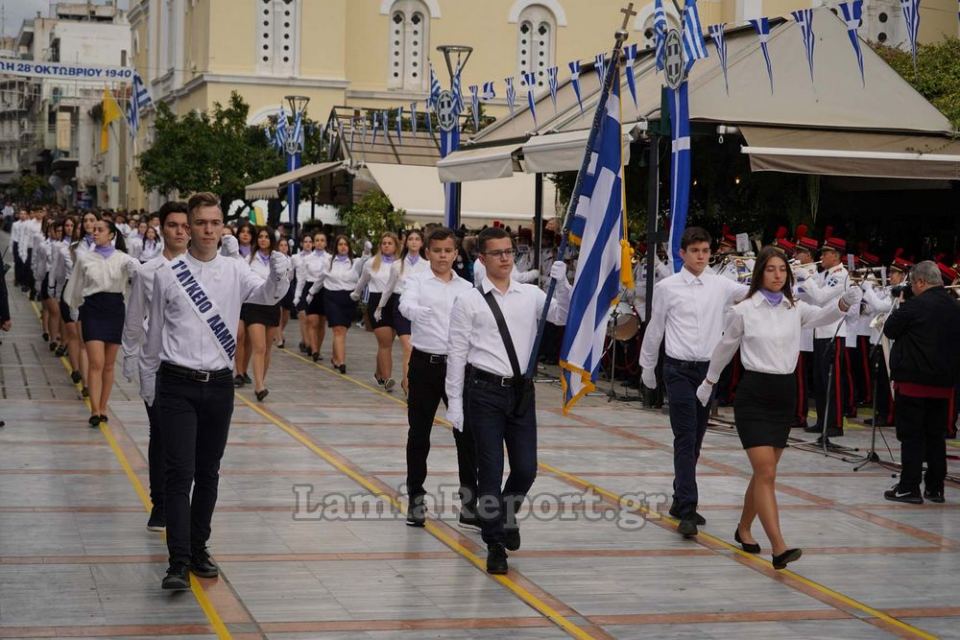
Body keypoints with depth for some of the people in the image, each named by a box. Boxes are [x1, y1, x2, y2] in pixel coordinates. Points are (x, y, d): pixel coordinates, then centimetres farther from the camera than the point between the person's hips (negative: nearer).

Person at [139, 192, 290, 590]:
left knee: (208, 472, 12)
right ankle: (178, 562, -11)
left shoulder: (235, 272, 2)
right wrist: (147, 384, 13)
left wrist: (280, 274, -38)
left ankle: (198, 550, 25)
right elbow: (154, 334, 7)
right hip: (177, 384, -2)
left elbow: (268, 295, -16)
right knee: (179, 473, -9)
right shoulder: (168, 275, -2)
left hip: (219, 383, 3)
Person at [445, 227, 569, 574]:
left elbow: (565, 315, -4)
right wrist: (455, 401, -4)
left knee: (526, 468, 5)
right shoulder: (469, 301, -3)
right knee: (490, 469, 1)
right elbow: (457, 353, -3)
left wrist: (562, 283, -18)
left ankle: (507, 514, 37)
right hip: (485, 389, -3)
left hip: (522, 389, 3)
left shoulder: (530, 295, 6)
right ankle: (495, 544, 15)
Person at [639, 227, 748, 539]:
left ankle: (681, 501, 25)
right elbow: (654, 329, 7)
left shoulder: (721, 285, 5)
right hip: (679, 369, -4)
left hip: (709, 369, 4)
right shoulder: (667, 287, -2)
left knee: (695, 440, 12)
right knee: (685, 438, -11)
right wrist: (647, 366, 13)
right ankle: (687, 512, -14)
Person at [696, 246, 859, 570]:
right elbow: (725, 348, 10)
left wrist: (845, 303, -35)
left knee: (764, 472, 14)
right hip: (754, 394, -5)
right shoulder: (743, 310, -4)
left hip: (785, 393, 5)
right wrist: (709, 382, 20)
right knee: (766, 473, -13)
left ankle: (744, 529, 34)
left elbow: (823, 316, -15)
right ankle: (778, 548, -19)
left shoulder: (795, 309, 5)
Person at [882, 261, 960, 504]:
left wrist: (898, 309, 8)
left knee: (911, 436, -1)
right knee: (936, 436, 12)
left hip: (913, 380, -6)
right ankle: (935, 488, 15)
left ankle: (909, 487, -1)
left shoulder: (915, 306, -15)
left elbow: (889, 330, -5)